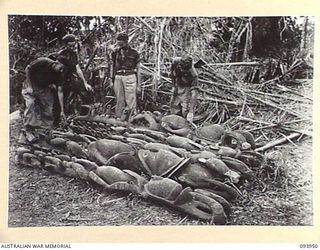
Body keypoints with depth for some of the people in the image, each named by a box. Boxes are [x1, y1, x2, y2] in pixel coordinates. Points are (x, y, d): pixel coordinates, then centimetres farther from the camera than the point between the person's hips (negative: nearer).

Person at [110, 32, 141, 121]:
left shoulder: (134, 53, 3)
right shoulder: (115, 52, 11)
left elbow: (138, 69, 6)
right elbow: (112, 67, 19)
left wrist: (138, 84, 3)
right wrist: (112, 80, 13)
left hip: (130, 77, -3)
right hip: (118, 78, 3)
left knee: (130, 101, -8)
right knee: (119, 101, 4)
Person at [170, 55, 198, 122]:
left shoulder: (193, 74, -33)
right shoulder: (175, 61, -24)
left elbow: (193, 92, -34)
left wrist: (191, 112, -38)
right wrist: (174, 85, 6)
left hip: (187, 88, -4)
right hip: (177, 86, 4)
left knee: (186, 111, -12)